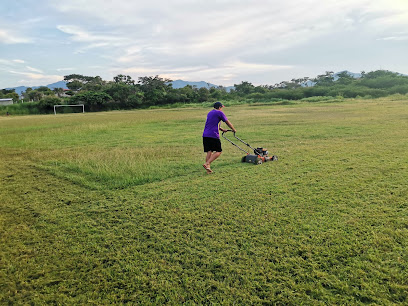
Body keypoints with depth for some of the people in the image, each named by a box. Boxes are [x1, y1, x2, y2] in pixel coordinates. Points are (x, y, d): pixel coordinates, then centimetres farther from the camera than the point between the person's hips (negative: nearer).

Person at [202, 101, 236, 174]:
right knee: (219, 151, 3)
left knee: (209, 151, 9)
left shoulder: (210, 113, 23)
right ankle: (207, 164, -11)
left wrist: (222, 129, 38)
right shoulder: (219, 113, 1)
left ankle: (208, 169, 4)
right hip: (213, 135, -7)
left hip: (205, 135, 7)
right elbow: (228, 123, 8)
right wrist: (234, 129, 23)